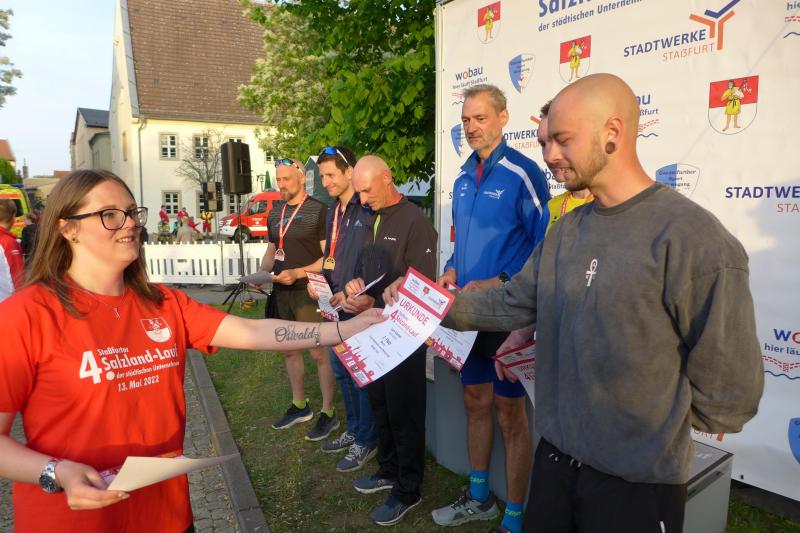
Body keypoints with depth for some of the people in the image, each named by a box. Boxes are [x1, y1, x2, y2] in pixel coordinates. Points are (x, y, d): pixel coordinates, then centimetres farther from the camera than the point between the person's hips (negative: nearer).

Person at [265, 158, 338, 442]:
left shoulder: (319, 210, -8)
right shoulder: (275, 213, 12)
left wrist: (297, 273, -20)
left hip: (309, 293, -7)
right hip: (281, 292, 7)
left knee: (319, 353, -1)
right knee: (289, 350, 16)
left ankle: (328, 413, 13)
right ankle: (299, 405, 32)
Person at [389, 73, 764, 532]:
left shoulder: (692, 237, -21)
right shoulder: (568, 230, 3)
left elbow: (730, 391, -17)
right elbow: (513, 305, 5)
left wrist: (648, 425, -5)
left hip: (638, 481, -6)